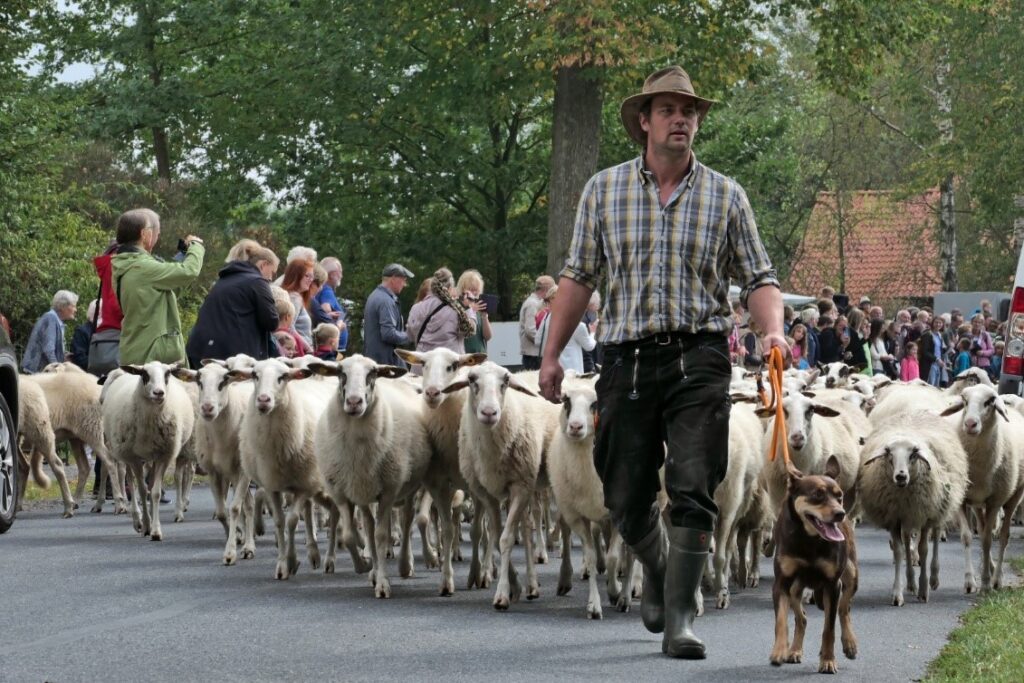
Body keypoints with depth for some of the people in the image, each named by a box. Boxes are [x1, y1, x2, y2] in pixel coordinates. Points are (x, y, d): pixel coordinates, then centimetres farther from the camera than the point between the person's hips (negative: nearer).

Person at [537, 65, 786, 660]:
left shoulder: (725, 196, 5)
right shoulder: (604, 190, 7)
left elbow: (758, 277, 4)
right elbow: (579, 276, 10)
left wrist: (774, 331, -15)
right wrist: (552, 355, 5)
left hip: (699, 358, -1)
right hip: (628, 358, 1)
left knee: (694, 492, -9)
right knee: (626, 495, 6)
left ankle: (680, 617, -4)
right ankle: (657, 573, 36)